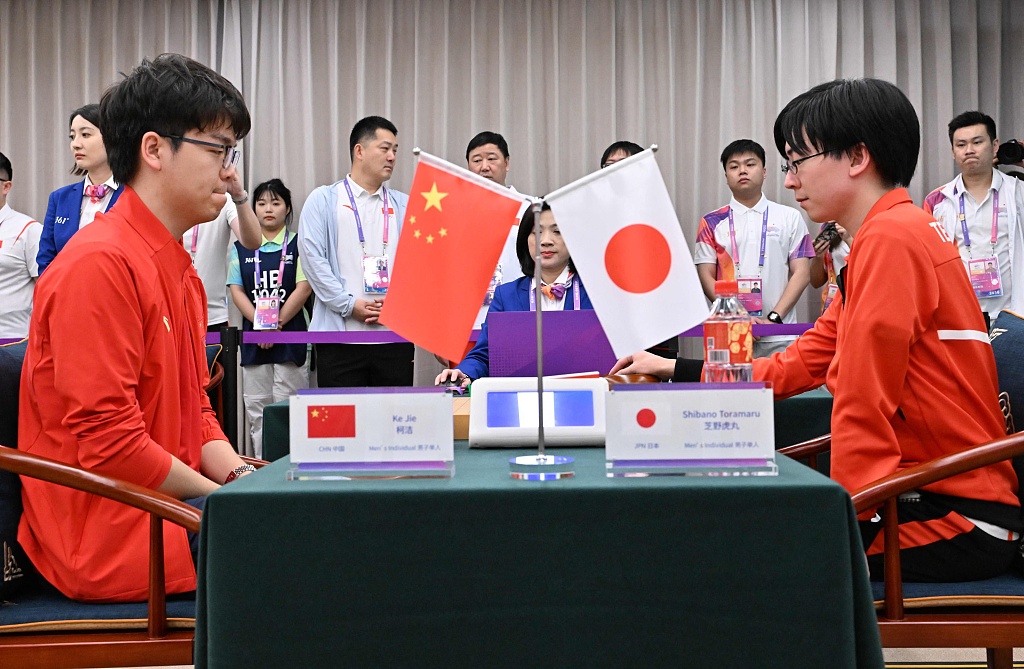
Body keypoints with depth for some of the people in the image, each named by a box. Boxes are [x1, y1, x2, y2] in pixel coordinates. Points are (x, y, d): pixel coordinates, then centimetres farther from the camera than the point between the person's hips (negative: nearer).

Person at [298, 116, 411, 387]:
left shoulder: (405, 206, 15)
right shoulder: (324, 200, 6)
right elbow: (312, 256, -3)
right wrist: (349, 304, -10)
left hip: (395, 335, 3)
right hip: (340, 335, -3)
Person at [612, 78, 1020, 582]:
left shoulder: (890, 238, -18)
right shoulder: (902, 231, 16)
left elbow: (863, 404, -22)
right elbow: (800, 365, 18)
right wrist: (675, 370, 17)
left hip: (958, 520, -9)